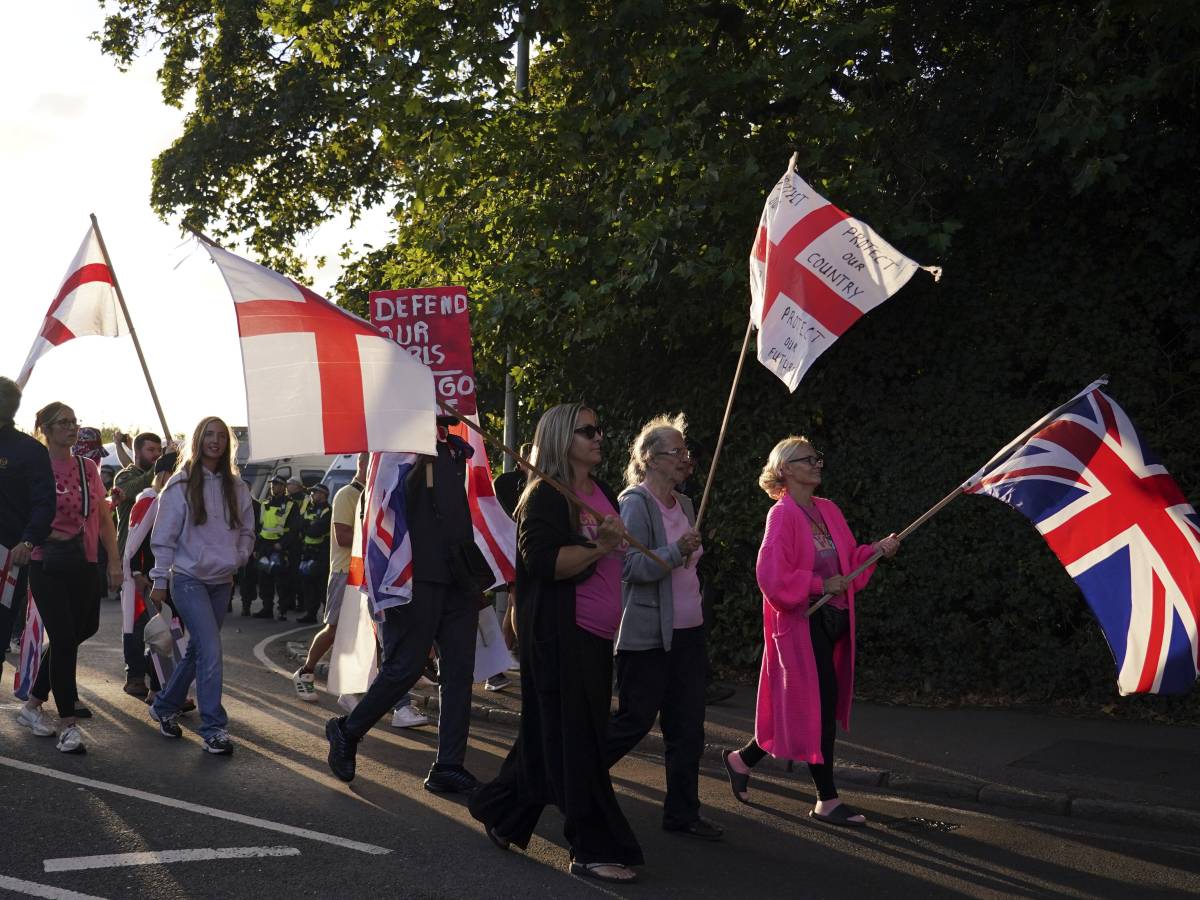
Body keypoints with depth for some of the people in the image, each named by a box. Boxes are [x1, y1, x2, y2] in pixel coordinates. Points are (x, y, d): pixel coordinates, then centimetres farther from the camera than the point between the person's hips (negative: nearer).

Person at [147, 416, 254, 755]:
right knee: (211, 651, -15)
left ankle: (164, 707, 33)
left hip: (222, 581, 5)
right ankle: (213, 728, -10)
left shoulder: (236, 487, 7)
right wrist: (160, 580, -6)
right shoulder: (182, 484, -5)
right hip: (189, 578, -5)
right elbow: (164, 536, -4)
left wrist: (238, 558, -2)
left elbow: (247, 531, 16)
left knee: (198, 650, 13)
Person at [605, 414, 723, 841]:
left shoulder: (684, 505, 13)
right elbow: (632, 567, -19)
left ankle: (682, 813, 16)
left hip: (688, 631, 8)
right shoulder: (635, 502, -11)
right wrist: (676, 552, -29)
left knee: (687, 726, 8)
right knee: (634, 721, 0)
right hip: (646, 634, -8)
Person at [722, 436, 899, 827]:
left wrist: (874, 550, 0)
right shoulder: (782, 515, -12)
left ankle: (742, 758, 29)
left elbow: (846, 559, 17)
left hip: (832, 621, 8)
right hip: (802, 622, -8)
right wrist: (820, 585, -16)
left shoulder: (828, 511, 12)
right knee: (822, 704, -4)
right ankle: (827, 800, 7)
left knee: (811, 705, 13)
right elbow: (772, 577, -18)